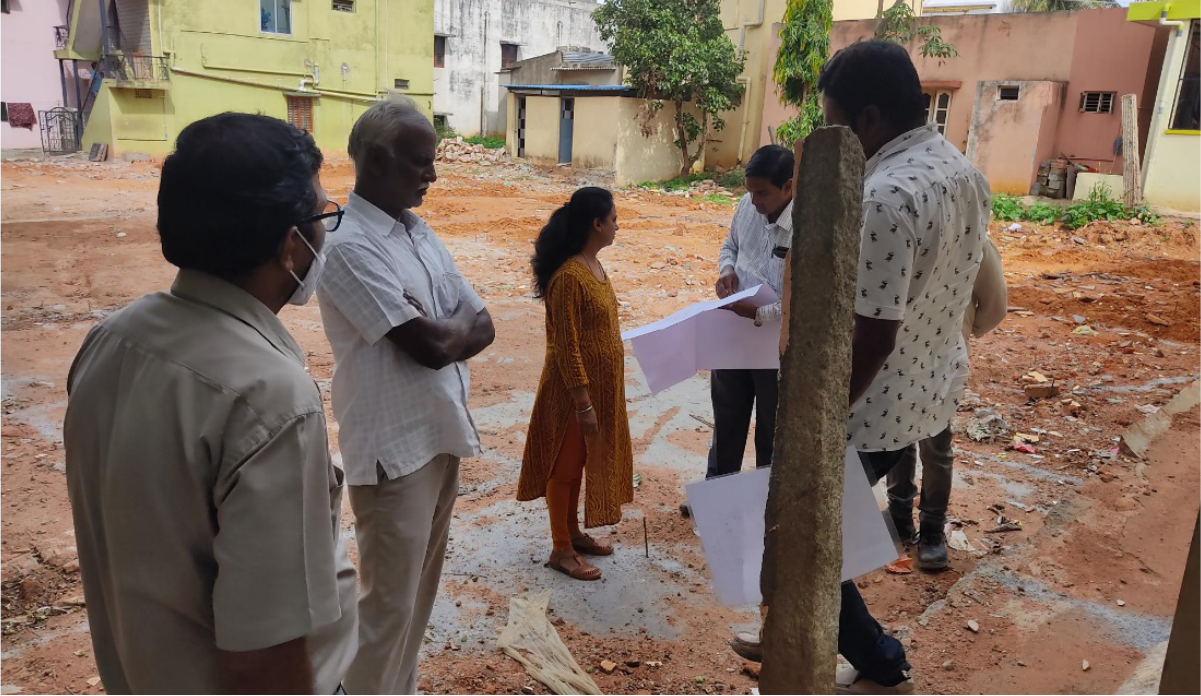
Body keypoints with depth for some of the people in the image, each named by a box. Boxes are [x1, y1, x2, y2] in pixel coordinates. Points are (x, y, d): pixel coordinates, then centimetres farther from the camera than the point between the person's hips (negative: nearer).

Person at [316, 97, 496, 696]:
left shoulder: (420, 232, 9)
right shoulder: (349, 245, -18)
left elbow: (481, 328, 6)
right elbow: (431, 346, -23)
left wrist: (439, 328, -14)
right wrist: (459, 319, -2)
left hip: (441, 433, 8)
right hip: (395, 446, -8)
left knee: (419, 591, 21)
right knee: (389, 602, 6)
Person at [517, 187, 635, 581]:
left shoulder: (594, 266, 6)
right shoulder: (569, 277, -24)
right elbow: (566, 348, -23)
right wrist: (583, 403, -21)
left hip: (600, 385, 9)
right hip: (573, 389, -9)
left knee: (582, 461, 20)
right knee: (564, 465, 5)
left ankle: (573, 533, 36)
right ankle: (561, 549, 20)